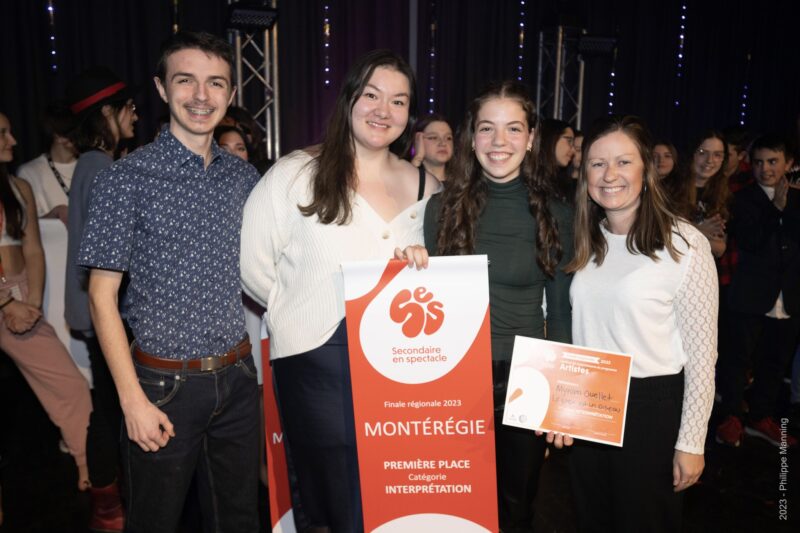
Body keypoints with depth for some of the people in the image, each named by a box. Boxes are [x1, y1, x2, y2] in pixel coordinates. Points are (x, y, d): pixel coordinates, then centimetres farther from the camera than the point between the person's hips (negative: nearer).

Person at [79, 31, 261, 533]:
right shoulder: (126, 179, -9)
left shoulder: (244, 176, 5)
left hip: (237, 378, 4)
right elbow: (102, 295, -8)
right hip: (164, 383, -4)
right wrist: (134, 400, -12)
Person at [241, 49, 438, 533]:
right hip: (318, 361, -3)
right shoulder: (297, 173, -2)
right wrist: (301, 314, -1)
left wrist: (426, 266, -3)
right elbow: (251, 264, -4)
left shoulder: (428, 189, 8)